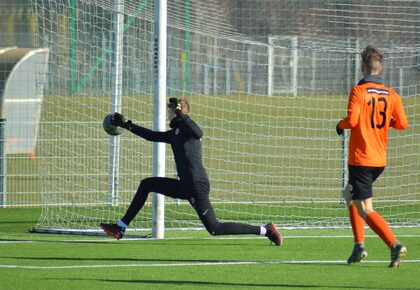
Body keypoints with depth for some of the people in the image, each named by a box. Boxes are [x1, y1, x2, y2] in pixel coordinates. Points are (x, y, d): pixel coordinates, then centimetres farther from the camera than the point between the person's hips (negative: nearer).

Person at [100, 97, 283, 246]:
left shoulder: (185, 127, -7)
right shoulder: (175, 133, 18)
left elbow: (198, 133, -31)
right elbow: (152, 136, 30)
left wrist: (180, 114, -32)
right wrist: (126, 125, 34)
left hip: (197, 185, -9)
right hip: (186, 186, 9)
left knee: (215, 229, -12)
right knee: (147, 185, 15)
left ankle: (265, 230, -10)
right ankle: (120, 228, 16)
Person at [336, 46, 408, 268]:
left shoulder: (359, 91, -11)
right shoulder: (391, 95, 4)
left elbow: (352, 120, -21)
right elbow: (402, 124, -2)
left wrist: (340, 126, 1)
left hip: (360, 158, -7)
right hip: (380, 159, 7)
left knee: (365, 210, -7)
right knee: (350, 195, 26)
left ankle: (394, 245, -25)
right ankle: (359, 245, 19)